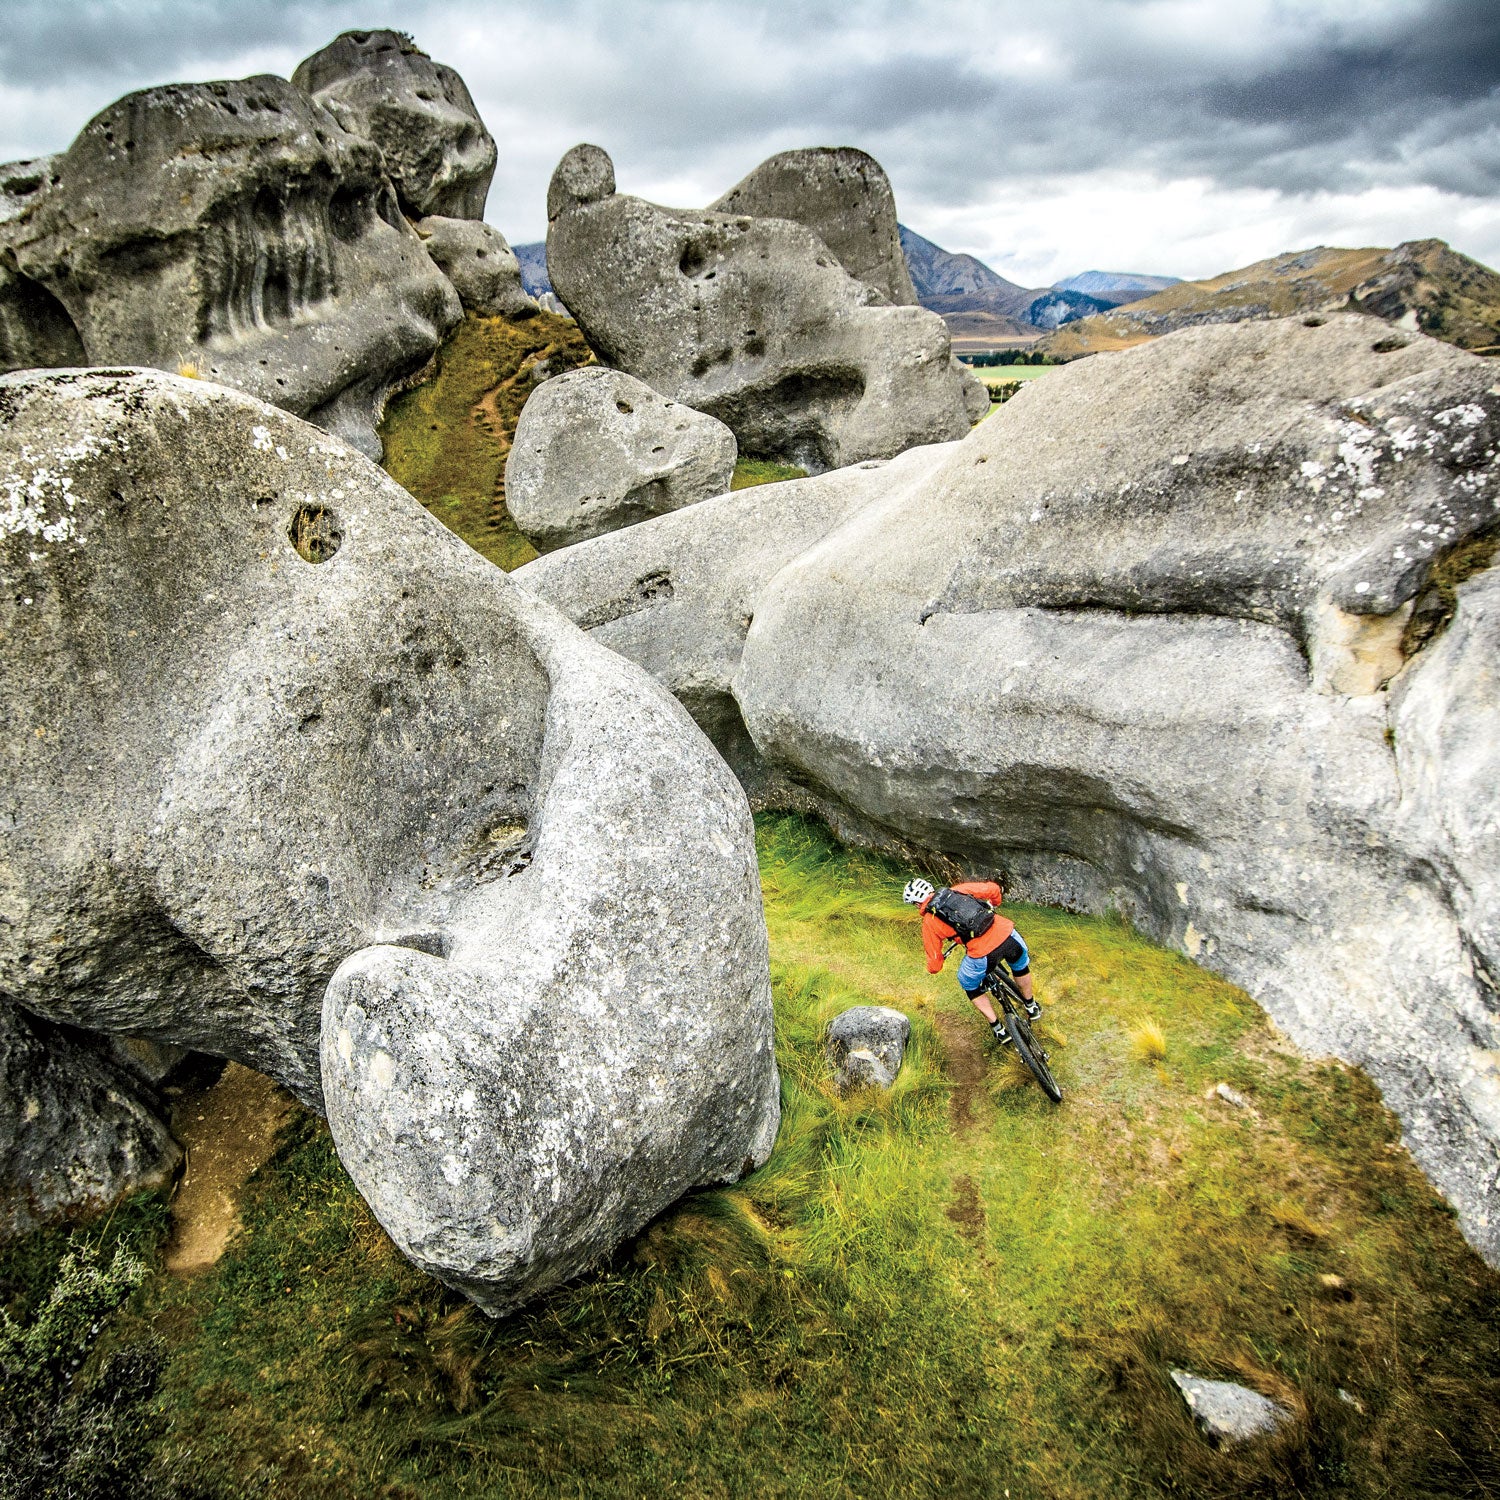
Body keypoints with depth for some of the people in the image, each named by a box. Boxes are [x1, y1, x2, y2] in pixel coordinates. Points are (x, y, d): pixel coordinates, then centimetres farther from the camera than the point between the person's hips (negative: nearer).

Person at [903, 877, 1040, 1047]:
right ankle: (1031, 1007, 59)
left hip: (983, 954, -3)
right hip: (1008, 935, 4)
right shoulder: (958, 890, 14)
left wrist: (932, 968, 36)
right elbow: (993, 889, 13)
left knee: (970, 985, 30)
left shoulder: (929, 922, 7)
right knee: (1020, 964, 39)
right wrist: (992, 906, 36)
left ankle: (999, 1030, 33)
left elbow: (935, 965, 11)